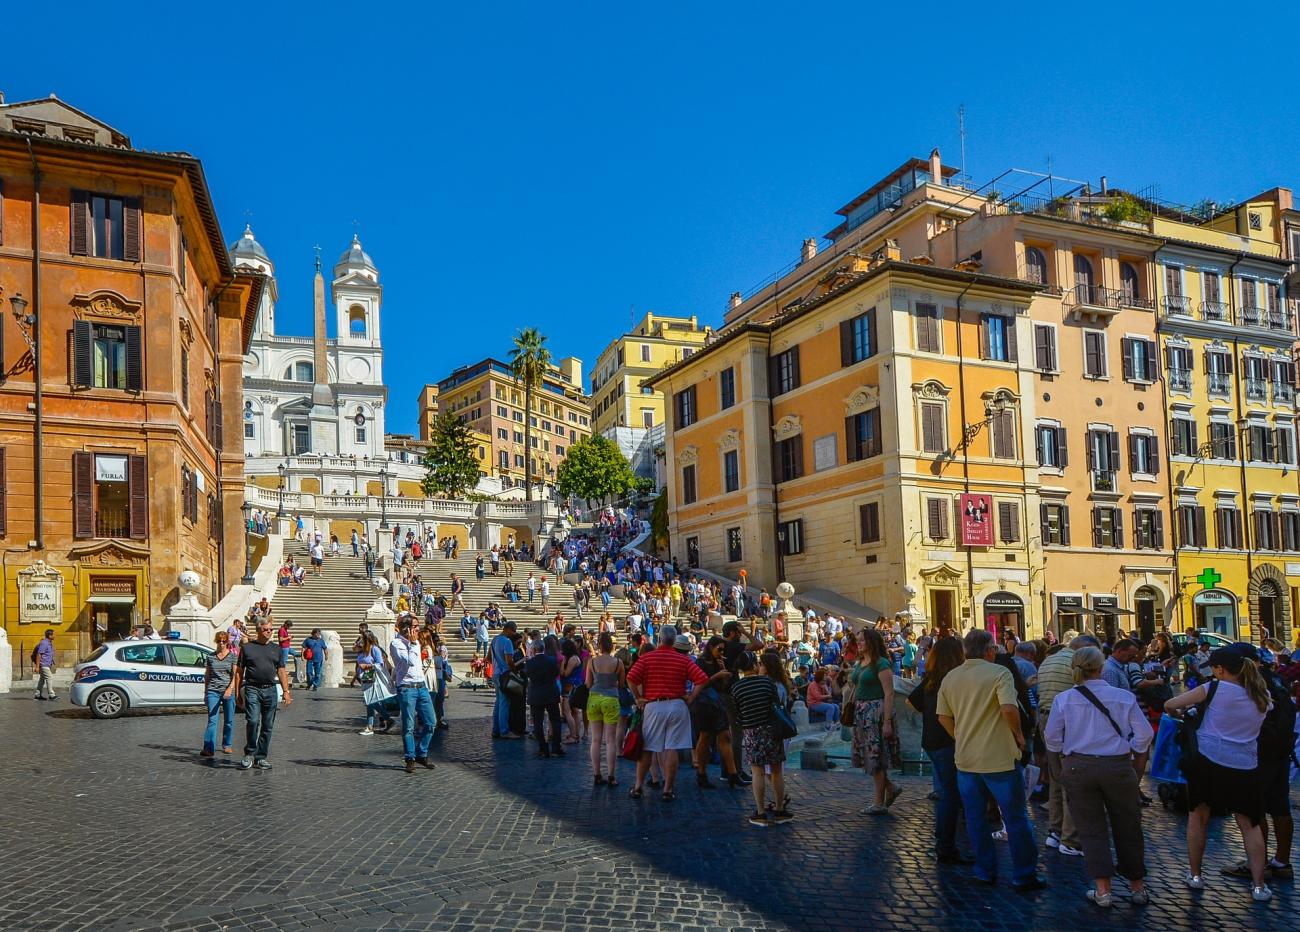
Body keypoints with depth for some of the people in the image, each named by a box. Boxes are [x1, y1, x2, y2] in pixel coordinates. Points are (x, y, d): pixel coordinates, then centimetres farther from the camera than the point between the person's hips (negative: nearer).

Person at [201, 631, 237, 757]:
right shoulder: (210, 657, 12)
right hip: (213, 691, 1)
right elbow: (207, 676, 17)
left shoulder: (233, 656, 5)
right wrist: (205, 693, 15)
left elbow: (235, 674, -4)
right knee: (212, 720, -8)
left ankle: (226, 745, 18)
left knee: (229, 721, 5)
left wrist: (230, 688, -18)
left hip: (228, 691, -1)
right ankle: (208, 749, -12)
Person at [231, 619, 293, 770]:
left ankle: (261, 757, 15)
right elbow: (239, 672, 7)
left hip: (270, 690, 3)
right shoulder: (247, 647, 6)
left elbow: (281, 672, 13)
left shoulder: (276, 649, 14)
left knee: (267, 726, 5)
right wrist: (237, 694, 3)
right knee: (253, 721, -16)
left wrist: (286, 691, 3)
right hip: (252, 689, -3)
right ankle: (249, 754, 1)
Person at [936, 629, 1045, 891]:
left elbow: (943, 717, 8)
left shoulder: (950, 678, 5)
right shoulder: (999, 673, -12)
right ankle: (1024, 875, 14)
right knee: (1015, 817, 8)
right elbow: (1009, 709, -24)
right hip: (999, 758, -5)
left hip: (965, 758, 5)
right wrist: (1019, 735, -7)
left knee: (976, 818, 14)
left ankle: (985, 872, 22)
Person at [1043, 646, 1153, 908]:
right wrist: (1134, 756, 15)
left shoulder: (1063, 700, -5)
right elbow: (1144, 735, -3)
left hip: (1078, 767, 0)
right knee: (1127, 828, 15)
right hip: (1118, 766, 0)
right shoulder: (1125, 697, -6)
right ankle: (1138, 887, 26)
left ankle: (1103, 890, 6)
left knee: (1092, 829, 8)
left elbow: (1052, 739, 0)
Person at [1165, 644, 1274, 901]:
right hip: (1245, 767, 3)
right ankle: (1259, 885, 10)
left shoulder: (1214, 689, -8)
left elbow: (1169, 704, -6)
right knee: (1250, 824, 13)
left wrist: (1175, 711, 19)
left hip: (1208, 762, -3)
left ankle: (1195, 875, 20)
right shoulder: (1262, 695, 4)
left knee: (1197, 817, 13)